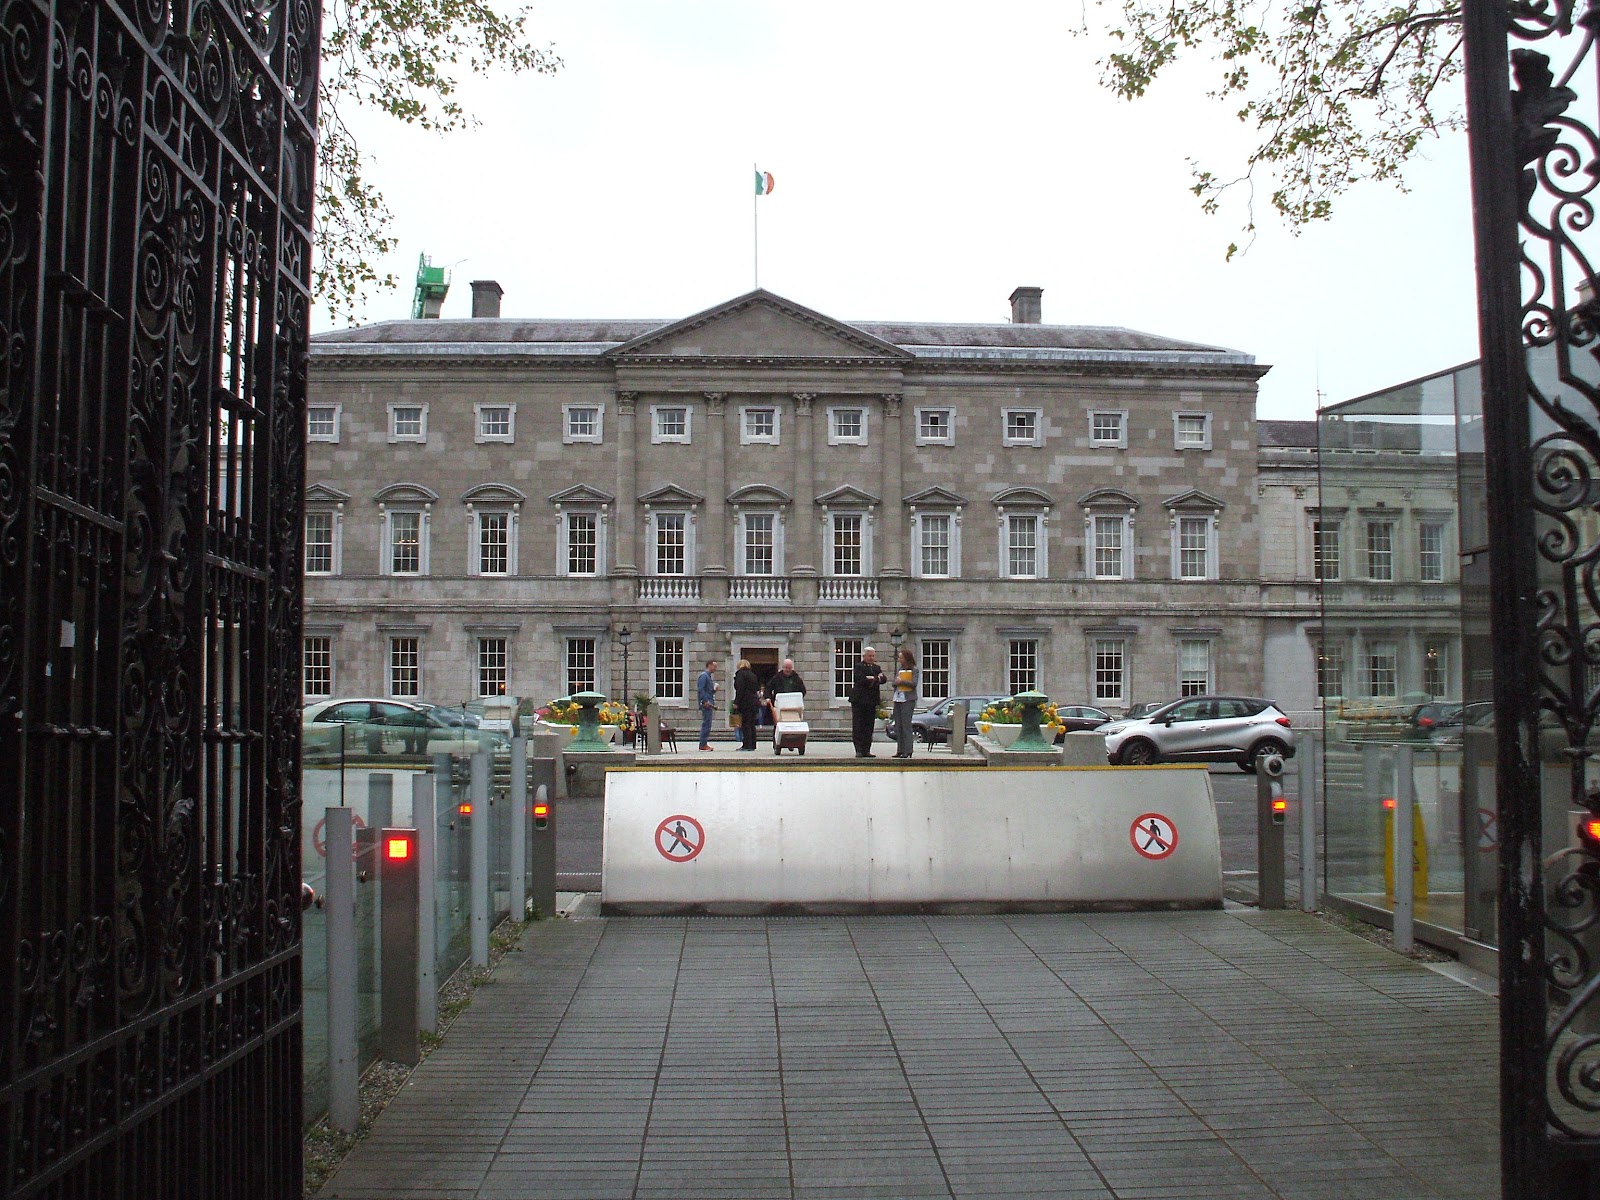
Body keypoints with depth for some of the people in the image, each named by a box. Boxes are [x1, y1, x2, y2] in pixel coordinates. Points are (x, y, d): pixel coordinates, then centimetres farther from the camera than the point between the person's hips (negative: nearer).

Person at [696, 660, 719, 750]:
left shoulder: (709, 676, 20)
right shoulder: (704, 675, -11)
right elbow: (700, 689, -19)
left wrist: (714, 690, 7)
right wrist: (705, 701, -22)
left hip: (709, 703, 10)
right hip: (706, 704, -10)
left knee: (706, 724, 11)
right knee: (706, 723, -10)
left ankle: (704, 744, 15)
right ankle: (703, 744, -8)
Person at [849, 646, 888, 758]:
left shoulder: (876, 668, 17)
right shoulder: (858, 666, -2)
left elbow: (884, 679, 2)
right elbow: (861, 679, -18)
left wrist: (873, 679, -16)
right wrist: (876, 678, -9)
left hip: (871, 702, 6)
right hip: (859, 701, -6)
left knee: (869, 727, 6)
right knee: (858, 727, -3)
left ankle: (866, 750, 9)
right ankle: (859, 750, -2)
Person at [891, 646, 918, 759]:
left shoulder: (914, 669, -2)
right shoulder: (899, 668, 16)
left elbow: (914, 684, -12)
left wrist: (901, 681, -12)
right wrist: (896, 683, -4)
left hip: (908, 699, -7)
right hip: (898, 698, 7)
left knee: (906, 725, -10)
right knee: (898, 725, 5)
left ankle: (907, 750, -10)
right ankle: (900, 750, 8)